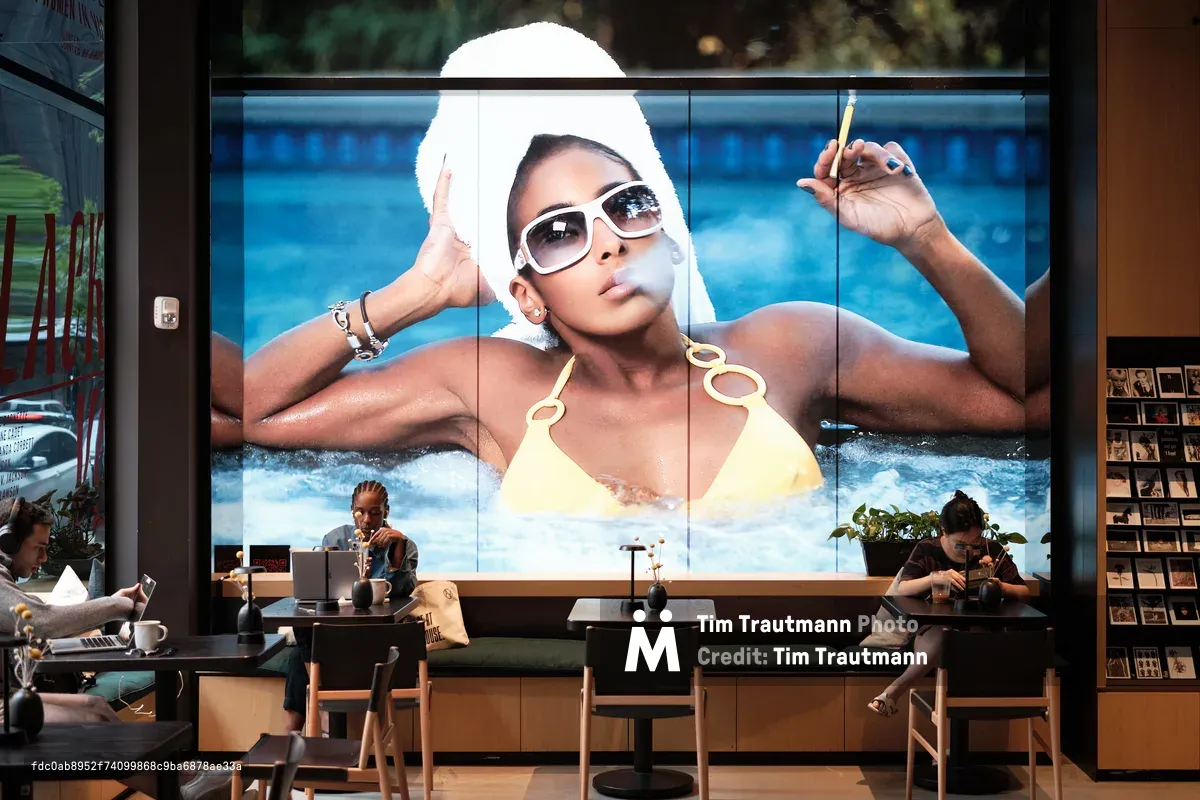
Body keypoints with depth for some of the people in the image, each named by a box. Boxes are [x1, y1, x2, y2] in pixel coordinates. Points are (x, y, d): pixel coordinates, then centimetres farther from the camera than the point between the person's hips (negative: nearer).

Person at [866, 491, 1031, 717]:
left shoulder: (993, 550, 4)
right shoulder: (927, 550, 1)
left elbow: (1024, 594, 5)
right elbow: (901, 589, -13)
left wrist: (1001, 587, -19)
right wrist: (935, 578, -32)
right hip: (932, 631, -2)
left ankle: (895, 689, -26)